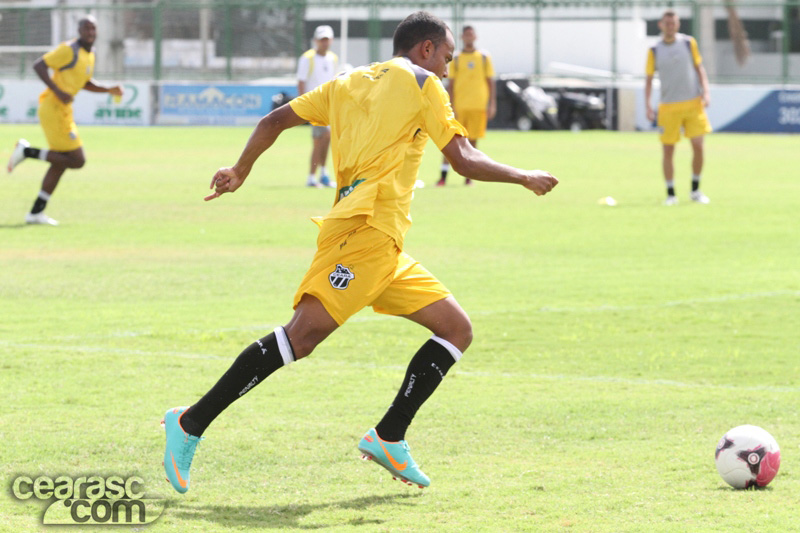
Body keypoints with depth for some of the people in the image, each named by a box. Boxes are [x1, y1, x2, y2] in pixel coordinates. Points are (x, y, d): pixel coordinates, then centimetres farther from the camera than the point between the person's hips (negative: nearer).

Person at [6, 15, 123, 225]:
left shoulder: (89, 55, 15)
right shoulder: (69, 50, -14)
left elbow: (85, 83, 29)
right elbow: (38, 65, -16)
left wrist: (109, 90, 13)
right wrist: (58, 92, -24)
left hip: (63, 111, 10)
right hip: (54, 110, -10)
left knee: (60, 164, 13)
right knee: (77, 160, -10)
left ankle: (36, 213, 17)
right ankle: (27, 151, -4)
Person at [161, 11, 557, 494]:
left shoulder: (348, 83, 26)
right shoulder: (420, 82, 5)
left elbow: (274, 121, 23)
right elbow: (464, 160, -1)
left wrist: (240, 172, 34)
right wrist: (525, 178, 12)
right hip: (367, 224, -10)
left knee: (457, 330, 8)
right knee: (306, 332, -20)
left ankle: (389, 438, 0)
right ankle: (192, 423, -21)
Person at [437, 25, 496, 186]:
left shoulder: (484, 57, 8)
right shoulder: (456, 59, 6)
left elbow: (490, 82, 8)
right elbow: (451, 84, 5)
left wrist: (492, 105, 0)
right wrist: (450, 107, -4)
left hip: (478, 106, 0)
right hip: (459, 105, 0)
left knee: (472, 141, 2)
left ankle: (469, 176, 8)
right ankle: (443, 176, -4)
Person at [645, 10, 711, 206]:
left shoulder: (689, 43, 4)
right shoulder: (654, 50, 2)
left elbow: (699, 68, 10)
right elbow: (649, 79, 6)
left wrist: (705, 92, -3)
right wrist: (648, 105, -5)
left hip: (693, 103, 0)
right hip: (668, 107, 0)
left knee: (698, 146, -5)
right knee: (668, 151, -2)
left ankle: (696, 190, 12)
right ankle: (670, 194, 10)